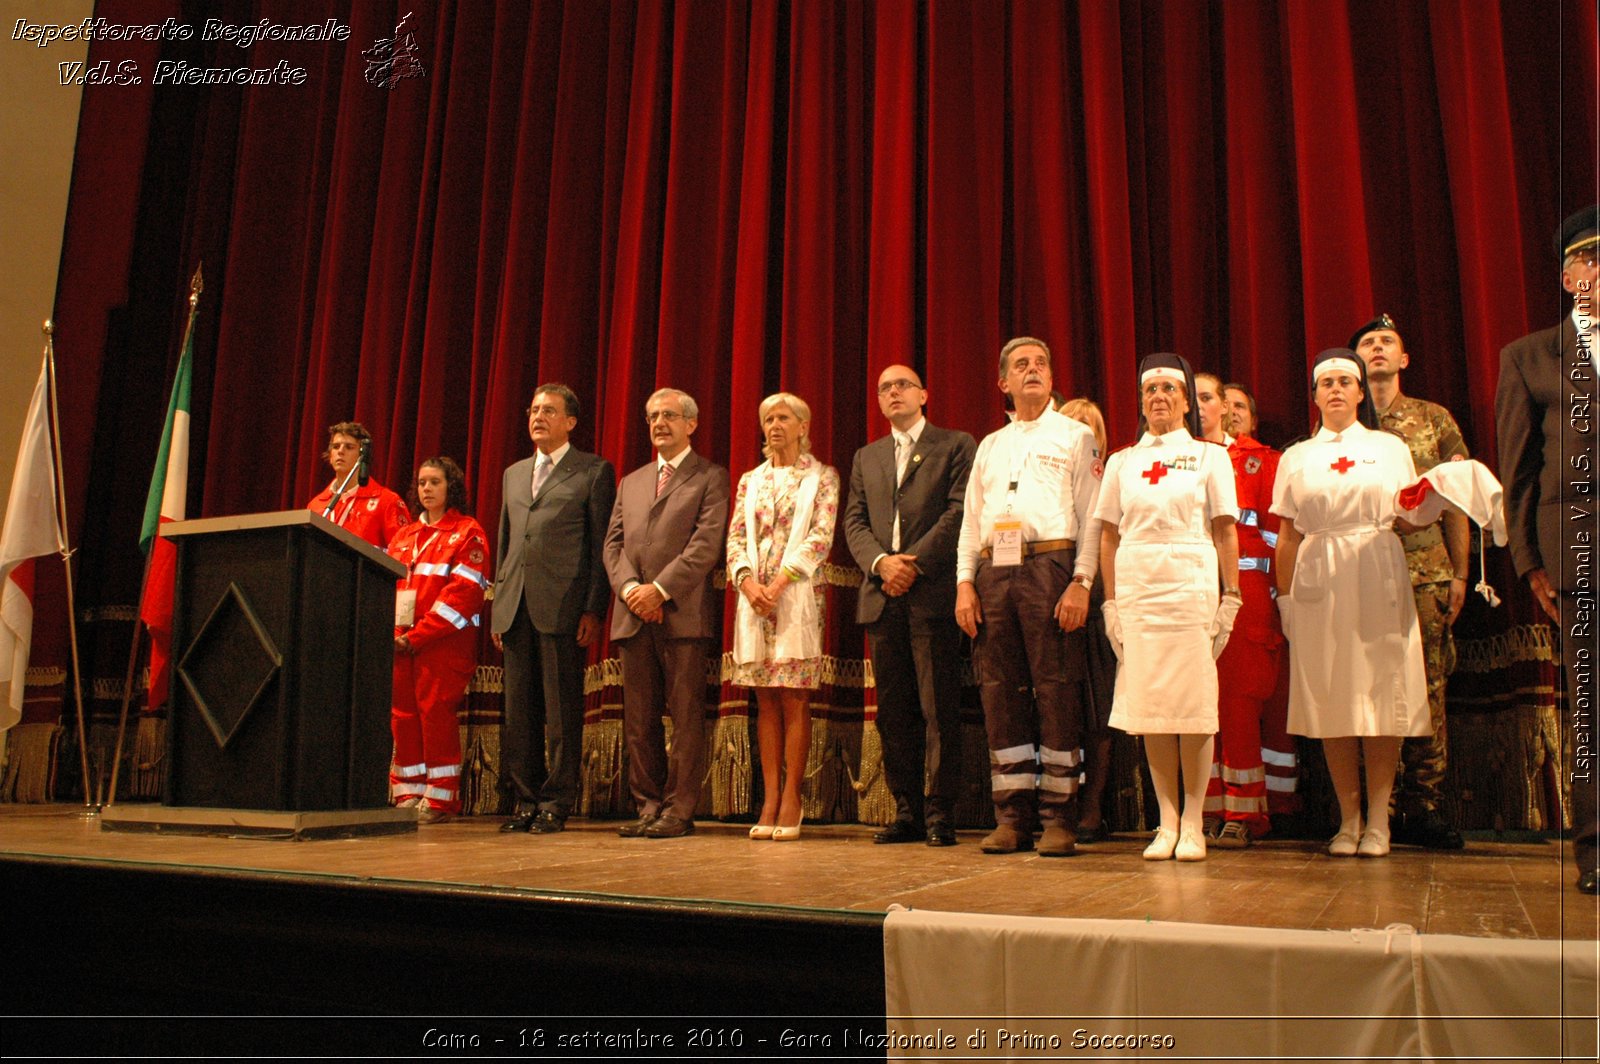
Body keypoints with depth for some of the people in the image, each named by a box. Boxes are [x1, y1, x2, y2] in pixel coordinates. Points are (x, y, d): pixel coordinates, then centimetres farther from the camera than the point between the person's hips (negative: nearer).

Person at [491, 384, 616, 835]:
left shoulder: (594, 471, 4)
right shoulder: (514, 474, 22)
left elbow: (602, 545, -2)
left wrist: (594, 610, -10)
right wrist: (500, 607, 14)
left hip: (562, 607, -5)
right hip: (516, 609, 6)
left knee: (561, 712, -2)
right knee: (519, 712, 7)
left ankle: (555, 804, 6)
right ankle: (525, 801, 16)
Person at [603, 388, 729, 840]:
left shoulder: (710, 478, 4)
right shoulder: (630, 483, 22)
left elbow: (707, 545, -8)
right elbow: (613, 545, 14)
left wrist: (660, 590, -13)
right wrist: (629, 588, -5)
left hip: (683, 613, -5)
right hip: (634, 616, 5)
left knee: (686, 715, -3)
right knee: (639, 719, 6)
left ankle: (679, 811, 2)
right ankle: (648, 806, 13)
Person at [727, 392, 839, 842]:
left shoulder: (822, 477, 6)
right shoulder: (750, 481, 17)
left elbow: (820, 537, -5)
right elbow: (735, 538, 9)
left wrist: (780, 583, -15)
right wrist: (747, 582, -9)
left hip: (797, 596, -4)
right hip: (754, 597, 4)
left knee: (793, 700, -4)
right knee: (766, 700, 4)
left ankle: (791, 799, -1)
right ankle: (769, 800, 6)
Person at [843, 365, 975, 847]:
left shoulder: (956, 446, 7)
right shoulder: (866, 457, 21)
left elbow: (959, 511, -5)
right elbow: (854, 522, 12)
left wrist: (915, 563, -12)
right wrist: (881, 562, -7)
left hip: (933, 594, -4)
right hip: (882, 597, 5)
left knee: (939, 708, -5)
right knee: (893, 711, 5)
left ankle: (939, 813, 1)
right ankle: (907, 812, 12)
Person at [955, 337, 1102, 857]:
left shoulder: (1075, 436, 10)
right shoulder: (990, 446, 22)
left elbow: (1092, 516, 1)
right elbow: (970, 520, 18)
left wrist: (1080, 582, -11)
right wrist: (964, 582, 5)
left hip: (1049, 566, -4)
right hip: (993, 570, 4)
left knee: (1056, 691, -6)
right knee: (1000, 692, 3)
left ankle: (1059, 819, 0)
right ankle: (1012, 816, 9)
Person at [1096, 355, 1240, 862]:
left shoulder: (1209, 457, 8)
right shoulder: (1122, 462, 13)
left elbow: (1226, 533, 4)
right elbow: (1109, 536, 11)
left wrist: (1230, 599, -3)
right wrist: (1111, 602, 3)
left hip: (1191, 587, -2)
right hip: (1136, 588, 2)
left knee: (1194, 705, -3)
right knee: (1149, 704, 1)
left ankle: (1193, 825, 6)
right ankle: (1167, 822, 9)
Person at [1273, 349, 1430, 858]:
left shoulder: (1390, 447, 12)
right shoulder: (1296, 457, 13)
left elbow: (1406, 522, 11)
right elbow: (1288, 535, 10)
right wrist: (1285, 593, 3)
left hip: (1378, 577, -1)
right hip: (1318, 582, 1)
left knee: (1381, 693, -3)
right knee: (1330, 699, 0)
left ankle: (1378, 820, 5)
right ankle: (1348, 818, 9)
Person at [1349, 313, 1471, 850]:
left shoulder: (1435, 419, 13)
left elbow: (1454, 501, 11)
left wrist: (1461, 572, 4)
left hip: (1426, 570, 1)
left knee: (1428, 686, -2)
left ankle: (1425, 804, 4)